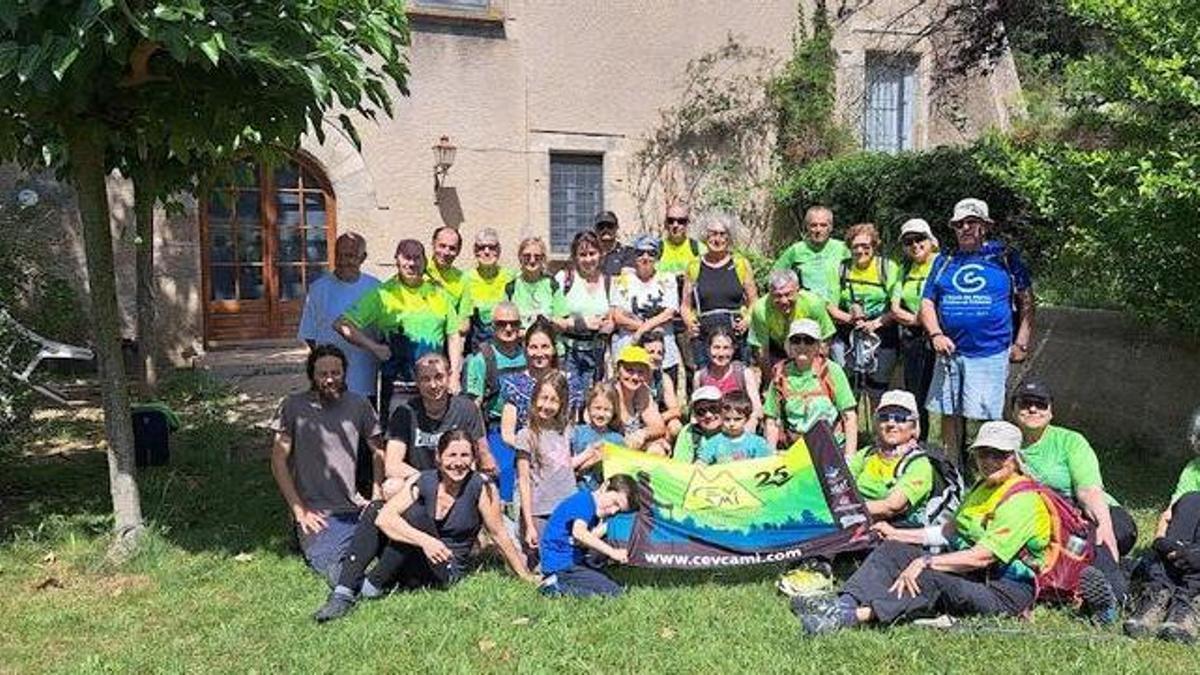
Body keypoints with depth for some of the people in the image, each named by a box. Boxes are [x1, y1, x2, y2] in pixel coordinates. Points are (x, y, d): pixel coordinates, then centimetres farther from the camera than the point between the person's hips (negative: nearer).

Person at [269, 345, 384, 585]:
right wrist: (299, 511, -5)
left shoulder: (358, 405, 9)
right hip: (316, 513, -4)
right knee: (337, 571, -27)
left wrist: (377, 498, 7)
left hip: (355, 509, 4)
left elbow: (378, 451, 18)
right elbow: (278, 461, 0)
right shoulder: (293, 406, 1)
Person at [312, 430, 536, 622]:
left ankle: (373, 586, -15)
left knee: (416, 513, -27)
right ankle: (343, 594, -21)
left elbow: (499, 535, -5)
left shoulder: (481, 488, -13)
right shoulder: (423, 482, -7)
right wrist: (424, 540, -37)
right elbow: (384, 517, -21)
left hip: (447, 572, -3)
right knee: (375, 509, -16)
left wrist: (527, 577, -1)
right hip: (412, 564, 4)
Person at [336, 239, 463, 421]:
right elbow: (341, 324, -3)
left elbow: (454, 336, 15)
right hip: (397, 385, -3)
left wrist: (454, 376, 5)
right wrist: (374, 347, -10)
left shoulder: (439, 294, 11)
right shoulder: (382, 294, 0)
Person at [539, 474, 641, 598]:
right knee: (613, 591, -10)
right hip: (560, 564, -10)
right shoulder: (585, 500, -17)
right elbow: (579, 532, -35)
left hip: (574, 560, 10)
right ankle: (556, 586, -8)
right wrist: (612, 552, -34)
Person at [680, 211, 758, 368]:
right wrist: (689, 322, -6)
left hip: (736, 336, 0)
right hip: (703, 336, 0)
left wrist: (747, 319, -8)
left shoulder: (741, 264, 8)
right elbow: (686, 305, 14)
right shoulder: (694, 266, 10)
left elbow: (754, 301, 10)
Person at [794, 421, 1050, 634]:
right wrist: (898, 534, 15)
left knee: (929, 580, -37)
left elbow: (982, 556, -23)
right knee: (892, 550, -7)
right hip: (966, 572, 9)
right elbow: (949, 532, 21)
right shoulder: (982, 487, 17)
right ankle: (844, 603, -29)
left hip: (1004, 590, -9)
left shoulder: (1022, 501, -14)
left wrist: (926, 562, -26)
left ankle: (853, 616, -48)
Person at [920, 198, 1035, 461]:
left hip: (990, 353, -3)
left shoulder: (1004, 257, 5)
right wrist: (935, 334, -7)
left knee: (986, 419, -3)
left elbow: (1026, 300, 6)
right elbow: (927, 303, 10)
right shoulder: (945, 262, 13)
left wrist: (1021, 343, -1)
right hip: (949, 352, 3)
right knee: (949, 415, 9)